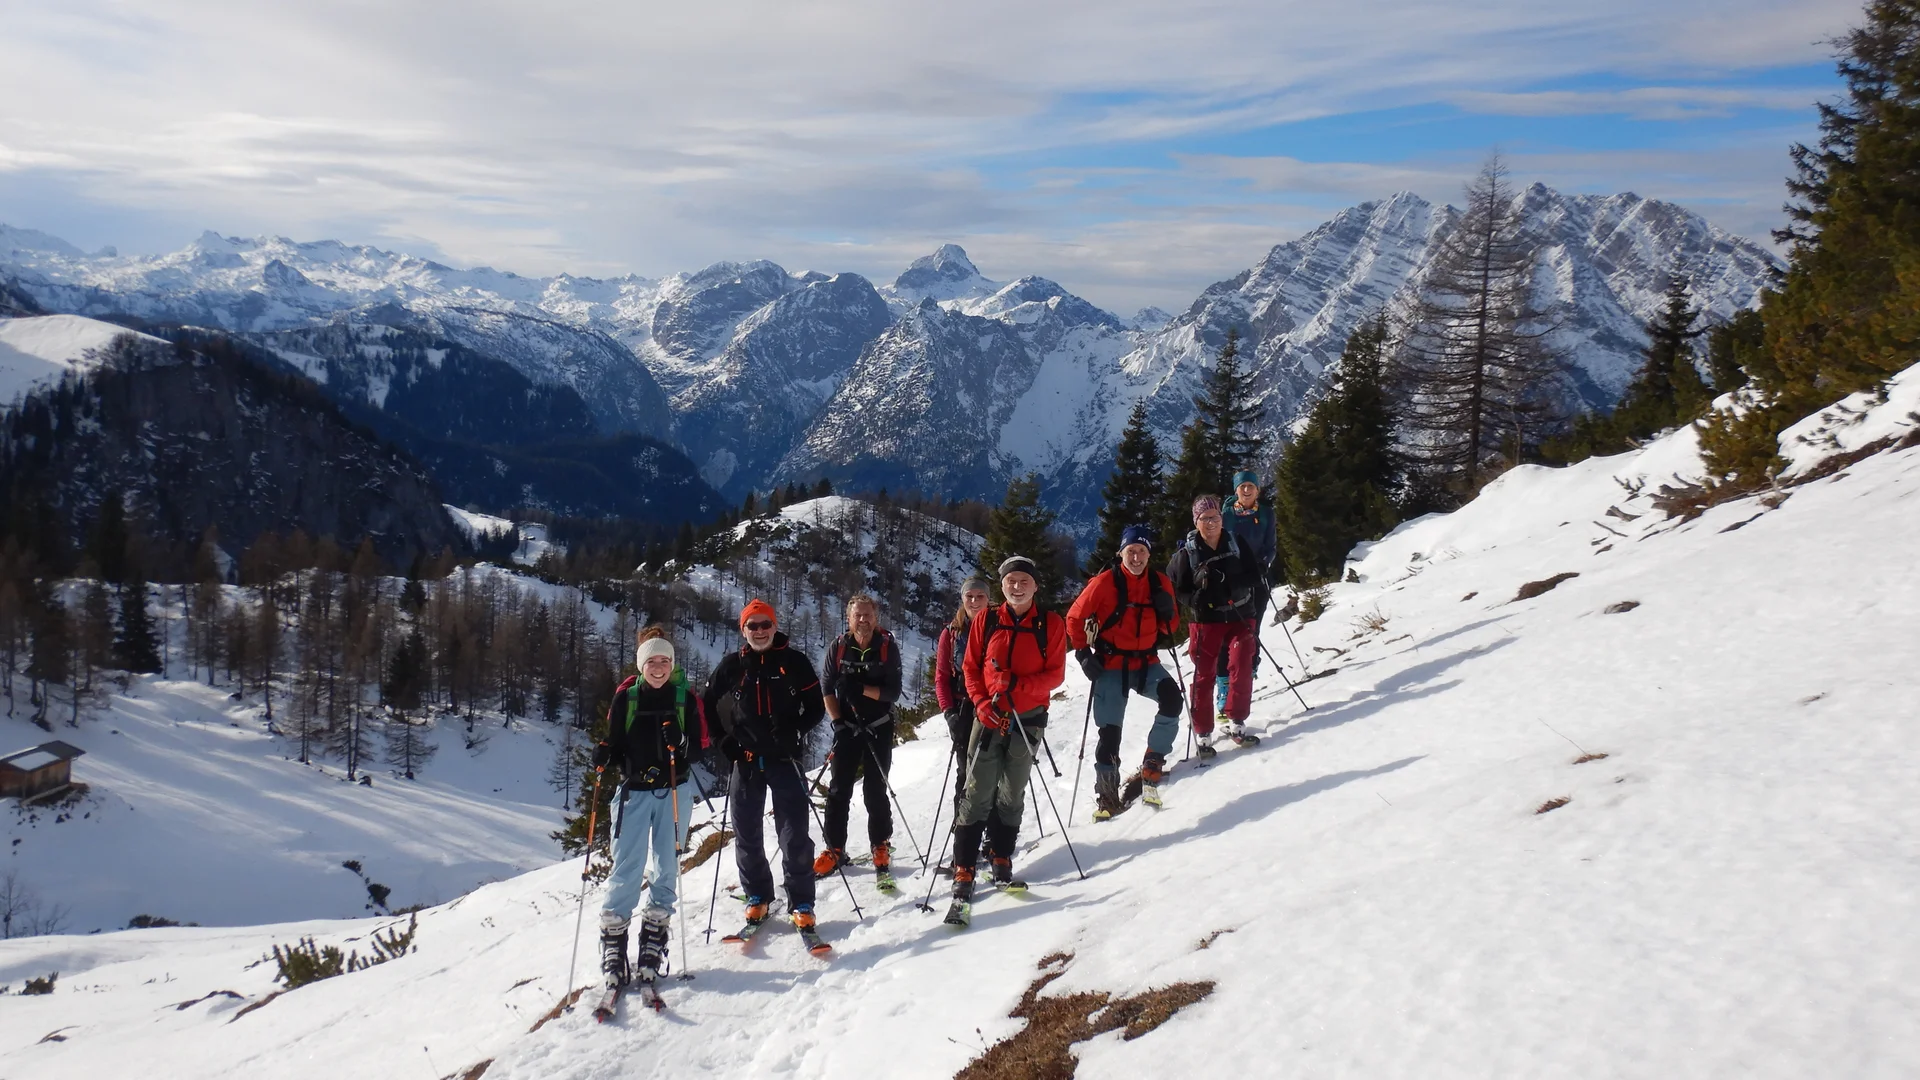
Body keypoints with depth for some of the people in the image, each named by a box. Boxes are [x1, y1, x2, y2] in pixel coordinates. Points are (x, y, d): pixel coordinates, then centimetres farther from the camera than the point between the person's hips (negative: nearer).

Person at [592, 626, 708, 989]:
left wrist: (683, 753, -19)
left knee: (668, 865, 5)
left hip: (674, 790, 1)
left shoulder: (685, 698, 2)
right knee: (627, 866, -7)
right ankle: (613, 939, 1)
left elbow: (700, 742, 3)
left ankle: (654, 937, 16)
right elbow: (615, 743, 7)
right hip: (634, 790, -1)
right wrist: (604, 755, -15)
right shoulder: (625, 697, 2)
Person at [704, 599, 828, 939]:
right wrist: (725, 740, 0)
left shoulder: (794, 661, 0)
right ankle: (757, 898, 26)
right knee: (747, 835, 9)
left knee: (794, 835, -5)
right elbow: (709, 707, 13)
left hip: (785, 759, -2)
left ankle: (801, 904, 5)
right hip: (745, 761, 2)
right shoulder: (731, 666, 5)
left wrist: (794, 731, -12)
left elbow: (816, 706, 3)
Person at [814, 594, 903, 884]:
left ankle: (881, 848, 13)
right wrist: (837, 721, -9)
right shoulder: (838, 648, -4)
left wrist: (861, 689, -24)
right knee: (839, 789, 1)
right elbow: (826, 689, 0)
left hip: (879, 729, -1)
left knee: (875, 790, 1)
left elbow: (894, 692, -11)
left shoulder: (888, 647, -7)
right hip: (847, 728, 1)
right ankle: (834, 850, 10)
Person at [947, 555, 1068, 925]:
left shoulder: (1051, 624, 1)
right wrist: (983, 704, -11)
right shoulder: (985, 620, 3)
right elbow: (971, 668, 5)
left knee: (1012, 795, 11)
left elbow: (1056, 673, -3)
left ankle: (1002, 863, 27)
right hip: (989, 717, 0)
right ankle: (963, 875, -8)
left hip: (1028, 720, 1)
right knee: (978, 796, -7)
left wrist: (1019, 686, -19)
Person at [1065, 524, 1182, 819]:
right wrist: (1084, 654, -7)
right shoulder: (1105, 582, -10)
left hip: (1146, 663, 2)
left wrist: (1167, 611, -12)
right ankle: (1107, 796, 13)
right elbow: (1075, 619, -2)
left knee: (1171, 698, -26)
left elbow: (1170, 627, 9)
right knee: (1110, 732, -4)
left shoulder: (1160, 582, 1)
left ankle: (1153, 762, -8)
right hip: (1111, 665, -2)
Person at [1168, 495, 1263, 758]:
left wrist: (1235, 587, -18)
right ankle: (1203, 735, 9)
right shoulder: (1186, 554, -3)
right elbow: (1175, 589, -1)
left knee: (1241, 666, -15)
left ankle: (1235, 723, 0)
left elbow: (1254, 578, 1)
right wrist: (1198, 598, -19)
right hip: (1206, 621, -1)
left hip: (1239, 618, 1)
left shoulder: (1237, 545, 1)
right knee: (1204, 676, 0)